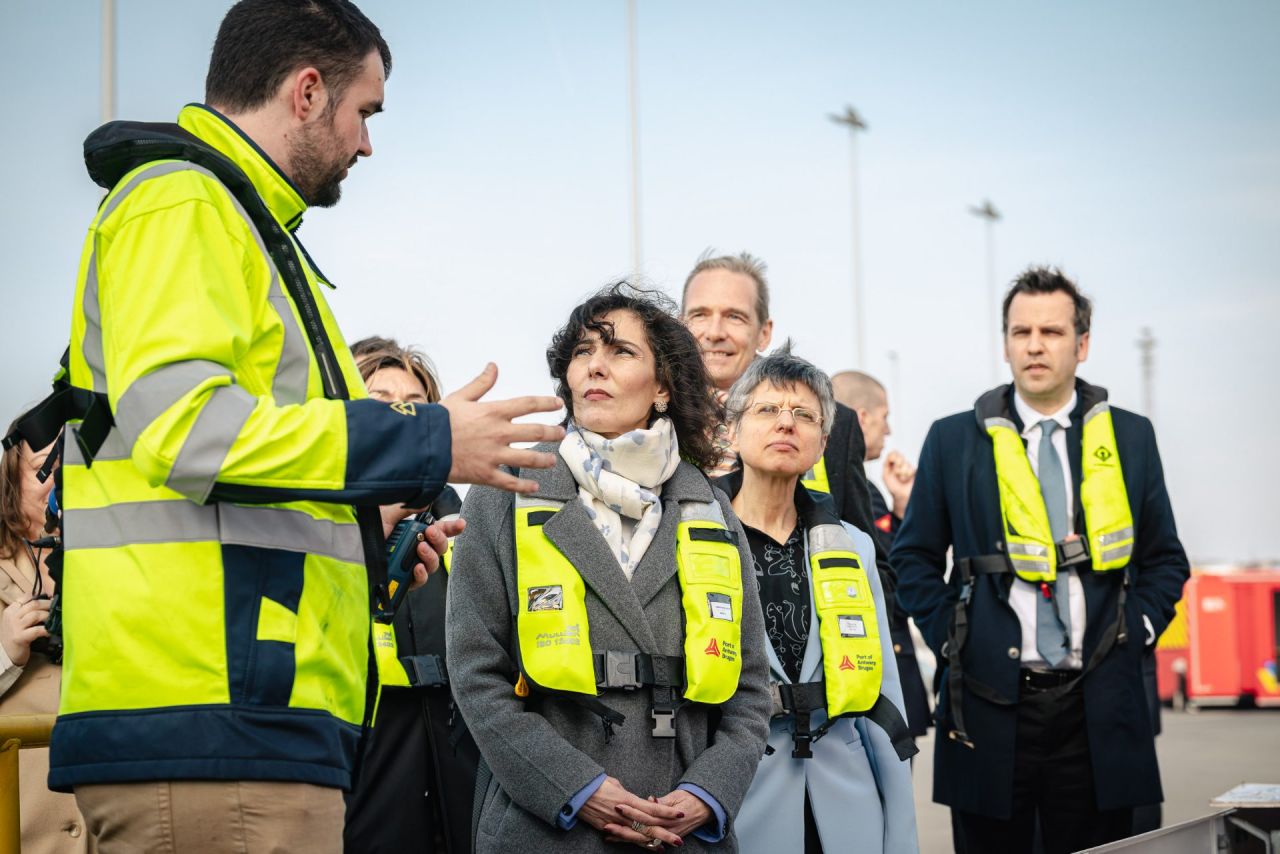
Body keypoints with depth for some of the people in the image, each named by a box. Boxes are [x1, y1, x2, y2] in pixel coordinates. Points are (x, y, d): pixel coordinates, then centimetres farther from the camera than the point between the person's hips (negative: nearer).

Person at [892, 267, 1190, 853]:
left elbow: (1165, 558, 15)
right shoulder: (953, 440, 5)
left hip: (1098, 708, 1)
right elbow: (914, 556, 10)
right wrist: (949, 635, -1)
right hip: (989, 701, -1)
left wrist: (1134, 632, 3)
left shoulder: (1130, 437, 9)